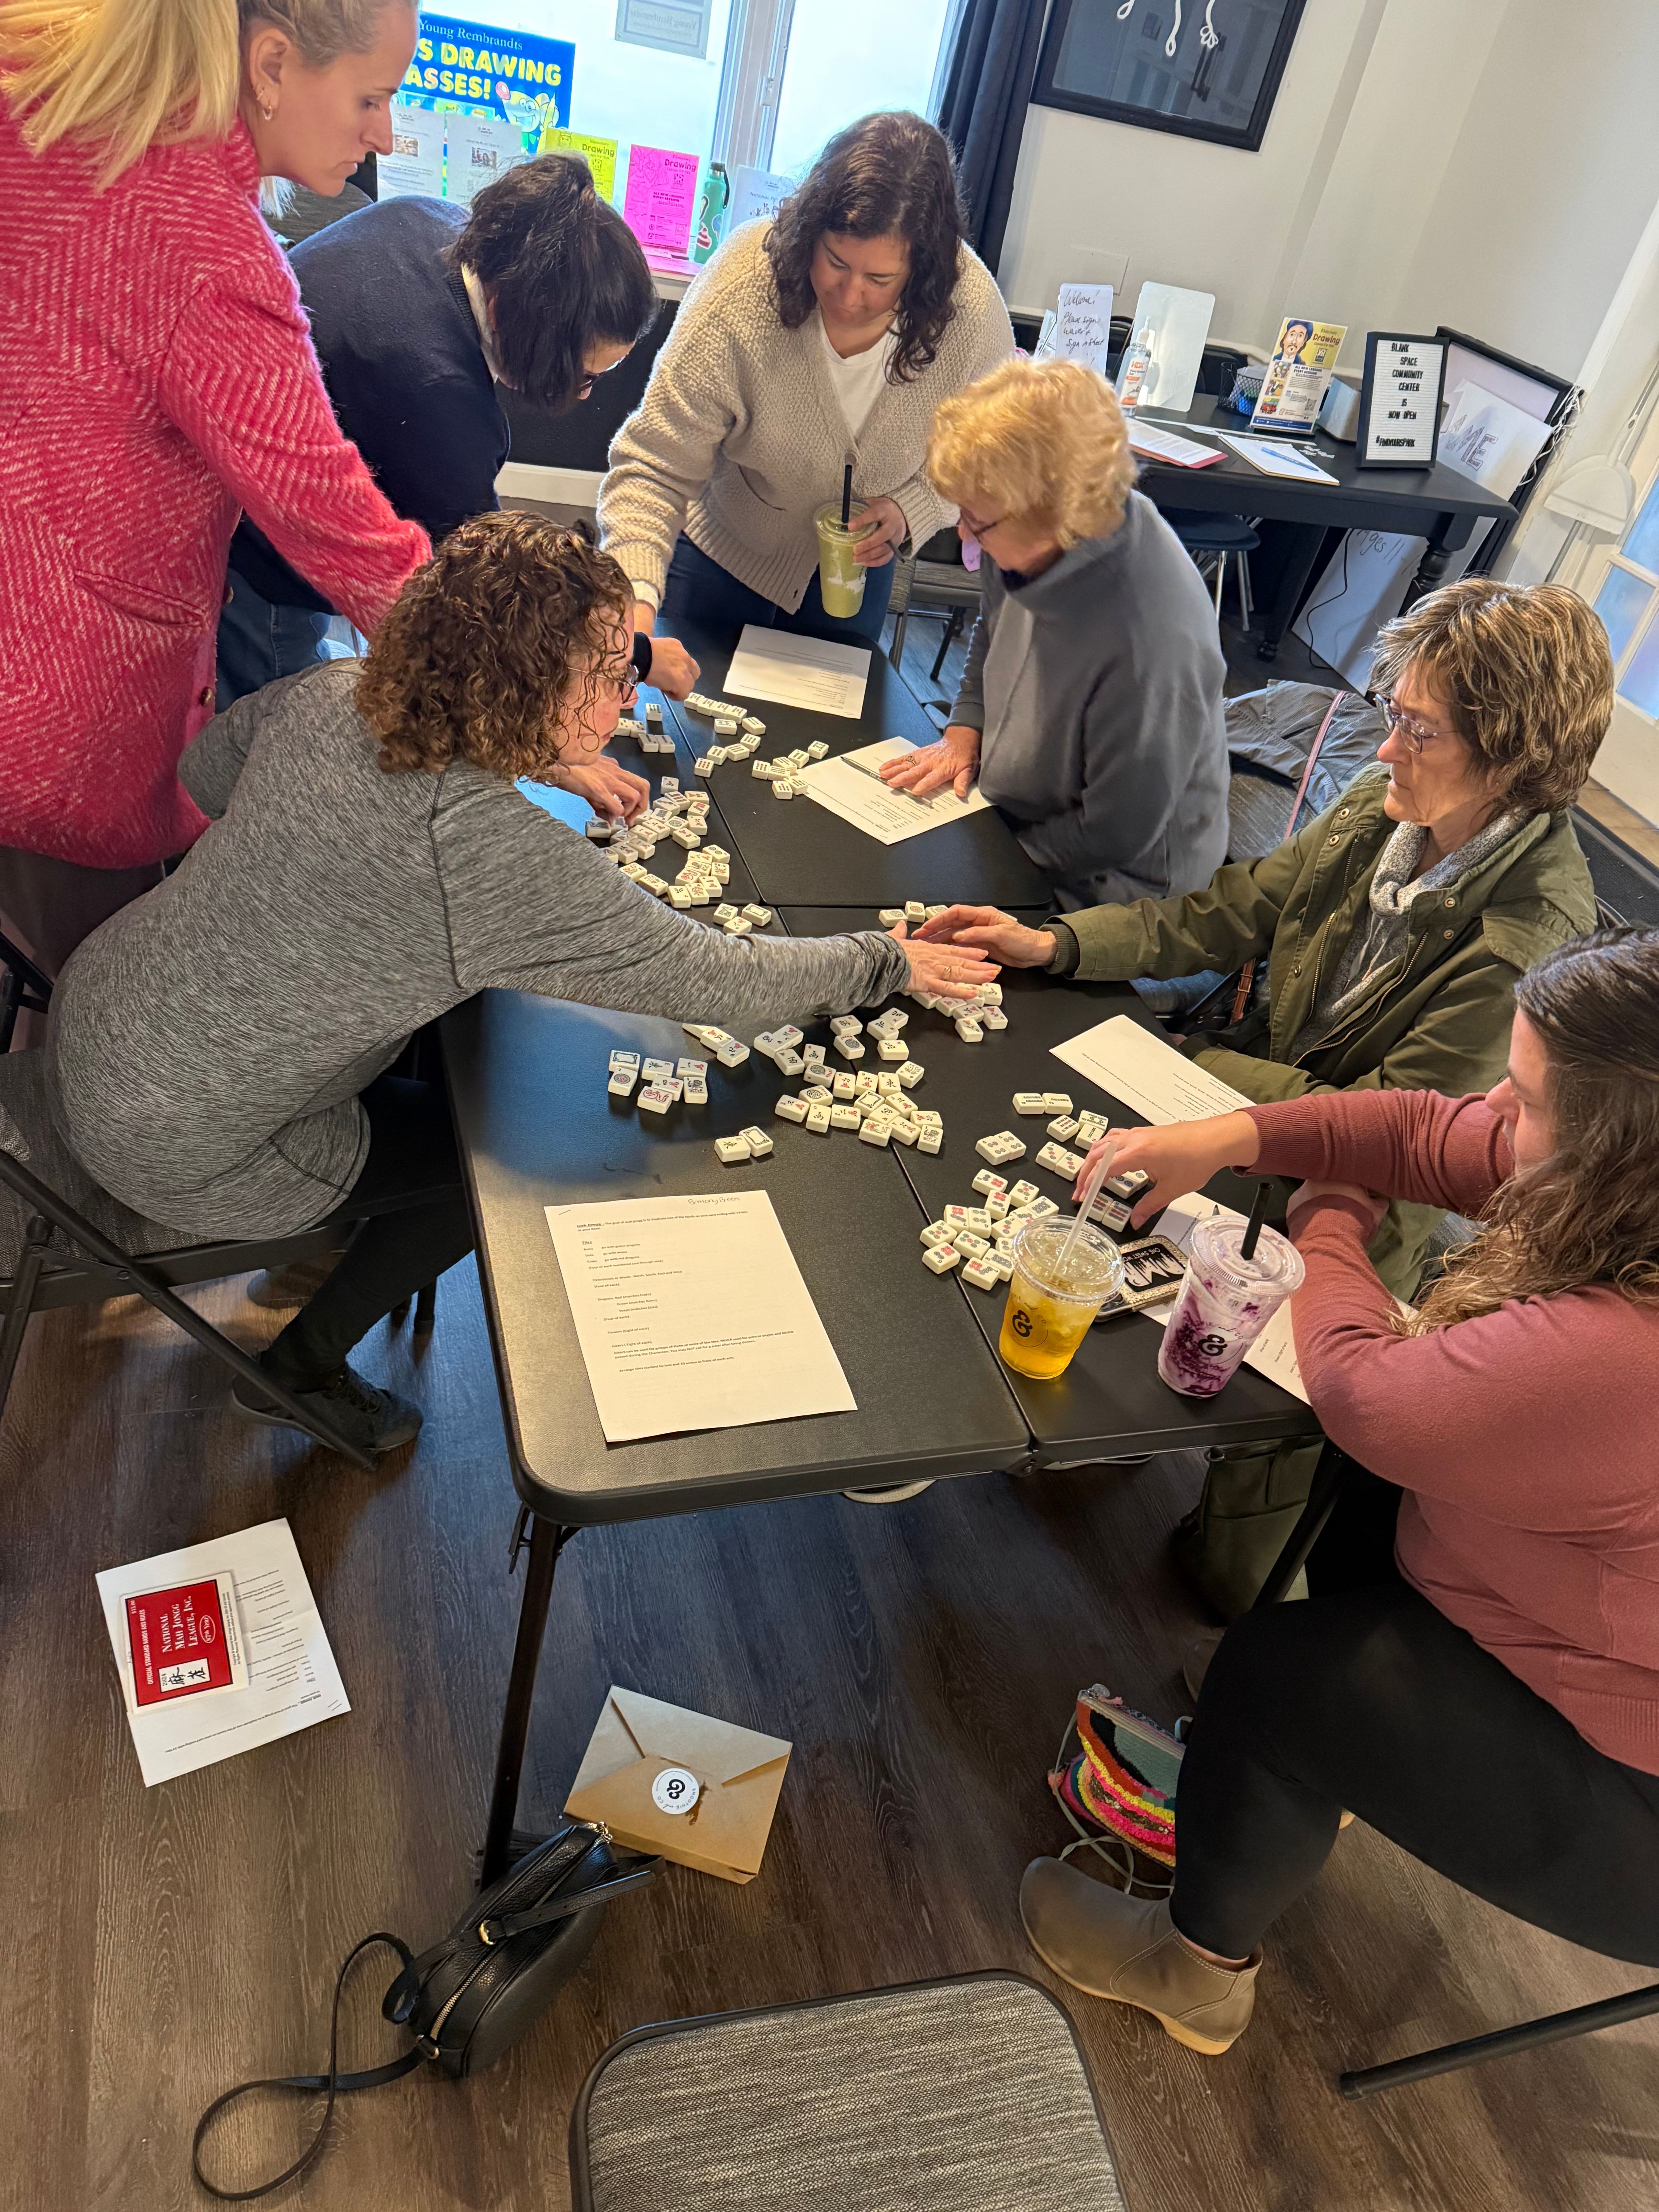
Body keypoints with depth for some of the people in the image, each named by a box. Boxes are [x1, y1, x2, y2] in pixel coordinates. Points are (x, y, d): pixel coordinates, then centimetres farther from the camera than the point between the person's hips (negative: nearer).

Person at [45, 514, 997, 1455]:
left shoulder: (334, 693, -11)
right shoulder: (495, 851, -33)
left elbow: (207, 768, 10)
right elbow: (716, 981, -26)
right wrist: (886, 963, -12)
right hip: (180, 1148, -7)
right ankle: (301, 1365, 28)